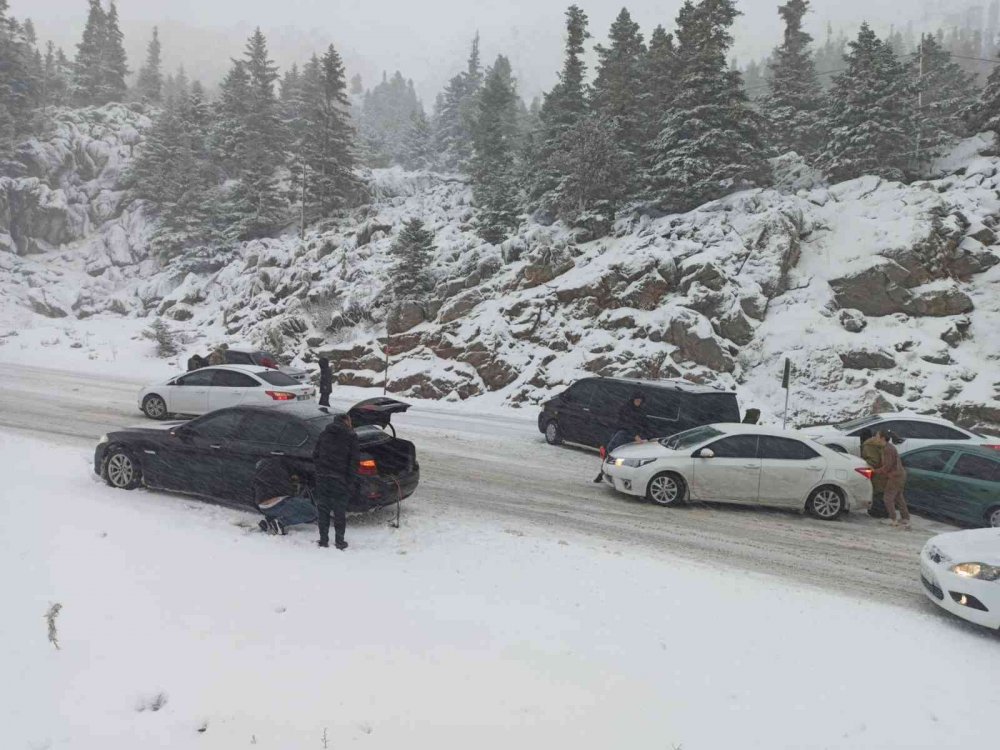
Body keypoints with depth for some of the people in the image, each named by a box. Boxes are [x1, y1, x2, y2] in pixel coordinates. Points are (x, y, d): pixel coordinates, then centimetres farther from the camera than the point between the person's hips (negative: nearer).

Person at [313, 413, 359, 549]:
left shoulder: (324, 434, 11)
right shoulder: (351, 436, -1)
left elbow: (315, 455, 10)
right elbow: (354, 461, -6)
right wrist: (352, 482, -3)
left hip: (322, 477, 3)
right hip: (340, 479, -3)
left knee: (323, 510, 11)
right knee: (340, 510, 6)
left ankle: (323, 540, 16)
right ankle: (339, 541, 10)